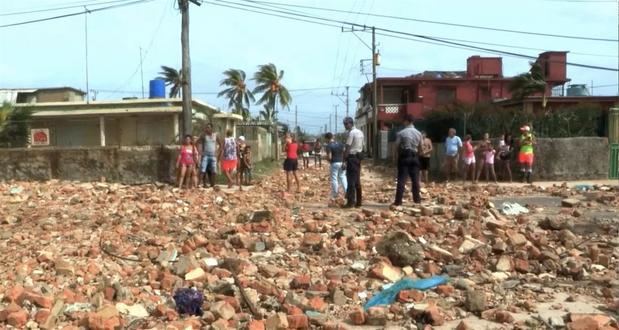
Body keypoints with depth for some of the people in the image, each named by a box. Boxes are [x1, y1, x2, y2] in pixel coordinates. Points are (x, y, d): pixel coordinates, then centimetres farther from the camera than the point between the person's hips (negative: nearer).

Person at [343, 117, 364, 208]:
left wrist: (344, 160, -14)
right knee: (357, 180, 12)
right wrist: (359, 156, 15)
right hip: (358, 157, 9)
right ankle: (358, 201, 15)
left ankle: (351, 201, -6)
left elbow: (347, 148, -17)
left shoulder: (351, 133, -14)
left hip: (352, 157, -9)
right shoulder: (360, 132, 12)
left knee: (351, 180, -6)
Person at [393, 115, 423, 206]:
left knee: (402, 179, -5)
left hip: (404, 156, -3)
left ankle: (398, 200, -7)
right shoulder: (418, 133, 6)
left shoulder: (401, 133, -8)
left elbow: (397, 146, -6)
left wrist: (397, 156, 6)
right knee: (415, 179, 11)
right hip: (414, 156, 4)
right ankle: (417, 198, 16)